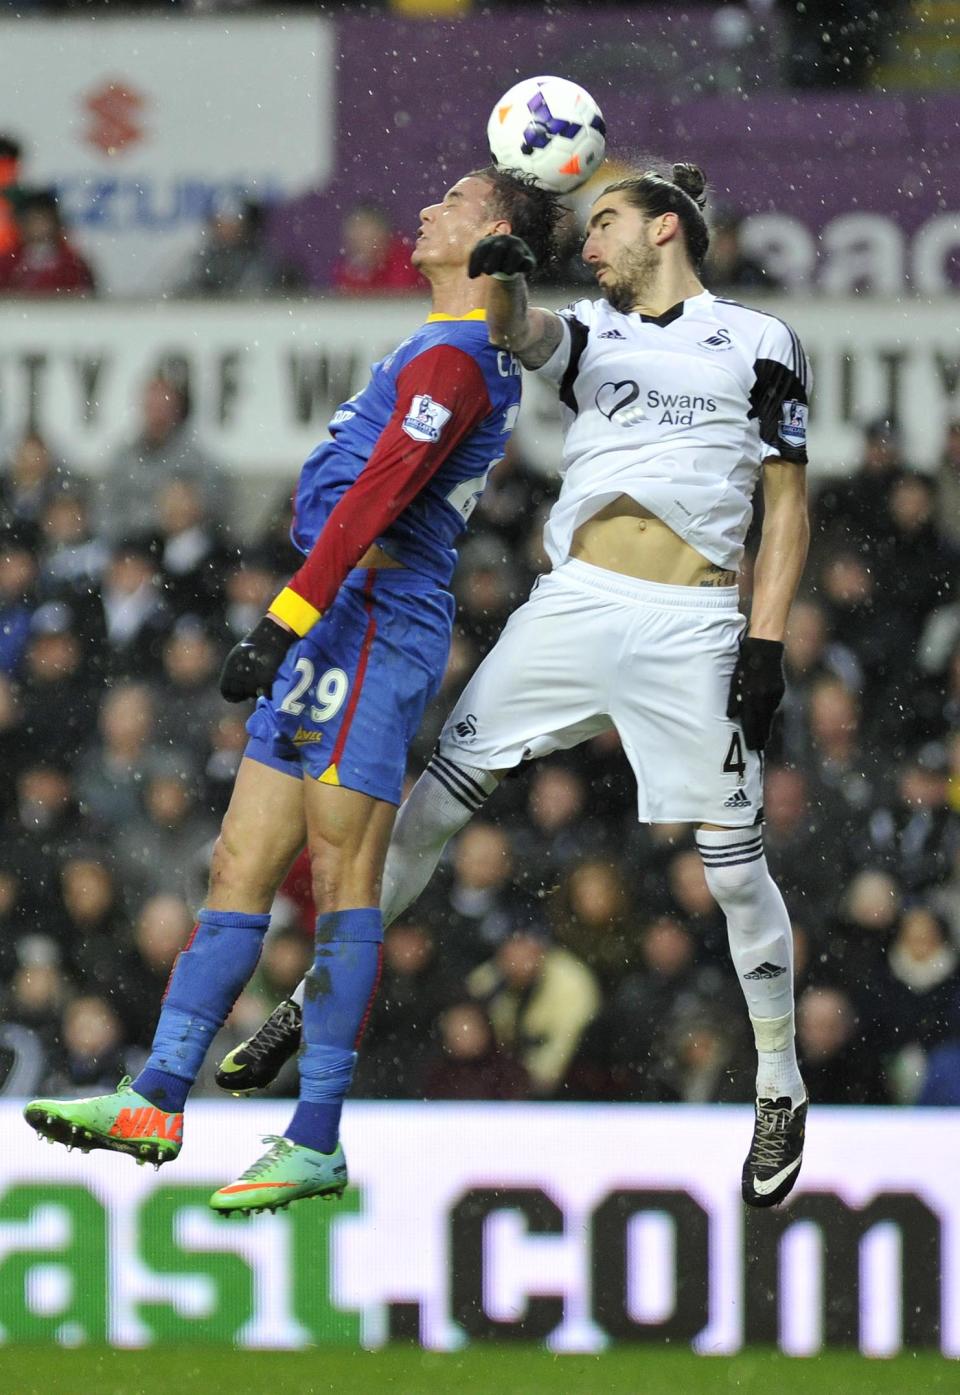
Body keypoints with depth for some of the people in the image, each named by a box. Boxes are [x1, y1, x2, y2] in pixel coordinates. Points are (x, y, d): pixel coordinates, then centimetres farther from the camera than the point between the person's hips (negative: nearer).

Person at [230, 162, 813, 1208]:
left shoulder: (757, 343, 9)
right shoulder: (587, 336, 17)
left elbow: (787, 507, 6)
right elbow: (510, 330, -5)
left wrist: (767, 643, -4)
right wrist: (503, 277, -28)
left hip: (692, 622, -3)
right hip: (574, 604, 3)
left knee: (733, 864, -4)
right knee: (433, 799, -3)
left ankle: (782, 1090, 11)